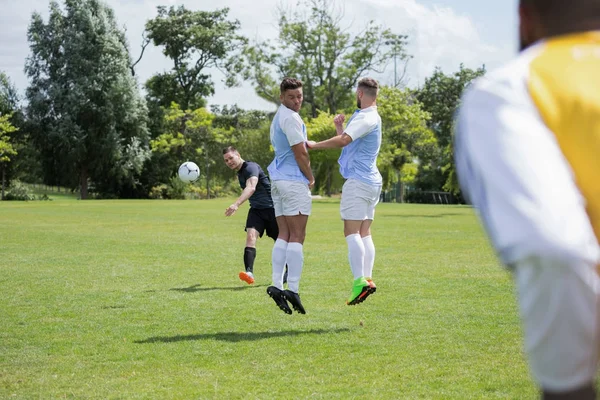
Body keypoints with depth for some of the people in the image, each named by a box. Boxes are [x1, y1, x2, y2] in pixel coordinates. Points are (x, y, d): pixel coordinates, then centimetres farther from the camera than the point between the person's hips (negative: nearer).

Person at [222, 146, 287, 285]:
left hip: (271, 207, -7)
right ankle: (249, 272, -34)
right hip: (256, 209, 7)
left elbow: (251, 188, -37)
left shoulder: (251, 167, -19)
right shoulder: (239, 173, 10)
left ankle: (289, 271, 29)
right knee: (250, 235, -19)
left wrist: (236, 204, -50)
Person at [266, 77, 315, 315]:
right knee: (297, 237, -9)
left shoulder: (278, 117, 19)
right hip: (294, 180, -9)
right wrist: (311, 178, -2)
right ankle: (293, 289, -13)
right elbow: (300, 154, -15)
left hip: (278, 179, 9)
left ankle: (277, 285, -4)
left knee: (284, 235, 5)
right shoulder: (290, 118, -13)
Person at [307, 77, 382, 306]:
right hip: (371, 182, 10)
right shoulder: (368, 117, 20)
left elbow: (343, 141, -26)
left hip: (358, 181, -10)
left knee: (352, 232, -14)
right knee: (364, 233, 8)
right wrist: (339, 127, 8)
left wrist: (314, 145, -16)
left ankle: (359, 281, -23)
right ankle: (368, 279, 2)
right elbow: (347, 142, 23)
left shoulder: (367, 118, -13)